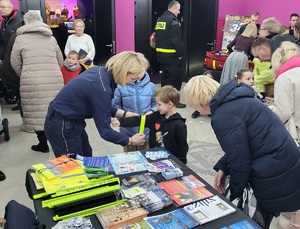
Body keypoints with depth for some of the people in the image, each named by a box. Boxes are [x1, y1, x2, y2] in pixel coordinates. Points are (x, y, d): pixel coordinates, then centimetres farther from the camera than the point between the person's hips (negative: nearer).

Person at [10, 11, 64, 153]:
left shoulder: (20, 38, 7)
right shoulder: (51, 38, 15)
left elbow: (15, 64, 8)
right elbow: (60, 62, 19)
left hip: (32, 82, -3)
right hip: (54, 80, 3)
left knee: (37, 112, 5)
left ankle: (43, 144, 13)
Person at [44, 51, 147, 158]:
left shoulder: (100, 71, -5)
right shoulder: (101, 87, -31)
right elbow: (105, 131, -24)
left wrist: (123, 114, 4)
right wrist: (130, 141, -11)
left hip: (71, 121, 9)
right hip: (61, 127, -9)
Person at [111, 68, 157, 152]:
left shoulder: (151, 86, -7)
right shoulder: (121, 87, -13)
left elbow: (156, 103, 6)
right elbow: (114, 105, -5)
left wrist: (152, 111, -13)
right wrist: (124, 113, -19)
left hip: (146, 129, 2)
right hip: (128, 130, -1)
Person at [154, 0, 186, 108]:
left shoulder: (160, 19, 12)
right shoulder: (173, 20, -15)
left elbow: (156, 36, 15)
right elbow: (177, 40, -20)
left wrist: (159, 50, 16)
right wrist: (180, 53, -11)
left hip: (161, 54, 9)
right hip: (171, 55, -8)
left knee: (165, 76, 17)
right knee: (176, 78, 0)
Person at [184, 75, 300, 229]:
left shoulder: (223, 116, -23)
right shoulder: (233, 99, 6)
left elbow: (240, 160, -18)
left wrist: (235, 195, -2)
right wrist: (223, 168, 6)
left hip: (275, 176, -9)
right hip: (281, 165, 9)